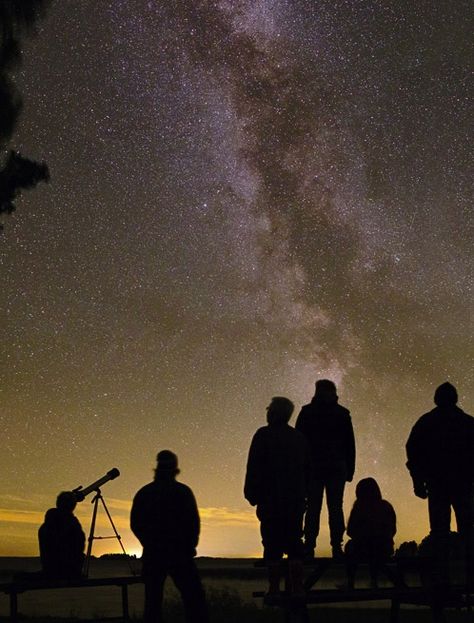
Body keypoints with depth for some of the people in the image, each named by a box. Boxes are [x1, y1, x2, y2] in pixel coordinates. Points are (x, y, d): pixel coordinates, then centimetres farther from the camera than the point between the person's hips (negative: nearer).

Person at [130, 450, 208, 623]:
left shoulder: (143, 493, 5)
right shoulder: (183, 492, -3)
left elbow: (135, 524, 5)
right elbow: (193, 522, -6)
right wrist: (189, 546, 7)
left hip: (152, 554, 3)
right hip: (179, 553, -3)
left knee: (153, 600, 8)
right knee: (194, 598, 0)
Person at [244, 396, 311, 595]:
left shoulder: (264, 435, -4)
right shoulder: (299, 437, 13)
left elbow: (254, 467, -8)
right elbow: (307, 469, 16)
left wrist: (251, 494, -2)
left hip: (270, 499, -5)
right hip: (296, 499, 5)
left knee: (272, 544, -3)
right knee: (294, 542, 8)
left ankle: (274, 588, -4)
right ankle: (297, 586, 4)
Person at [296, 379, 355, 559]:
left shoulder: (306, 412, 3)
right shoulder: (342, 414, 6)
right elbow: (350, 444, 7)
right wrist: (350, 469, 10)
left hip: (312, 467, -1)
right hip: (337, 468, 1)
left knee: (313, 508, 1)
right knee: (336, 508, 2)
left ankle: (309, 548, -4)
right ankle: (337, 548, -2)